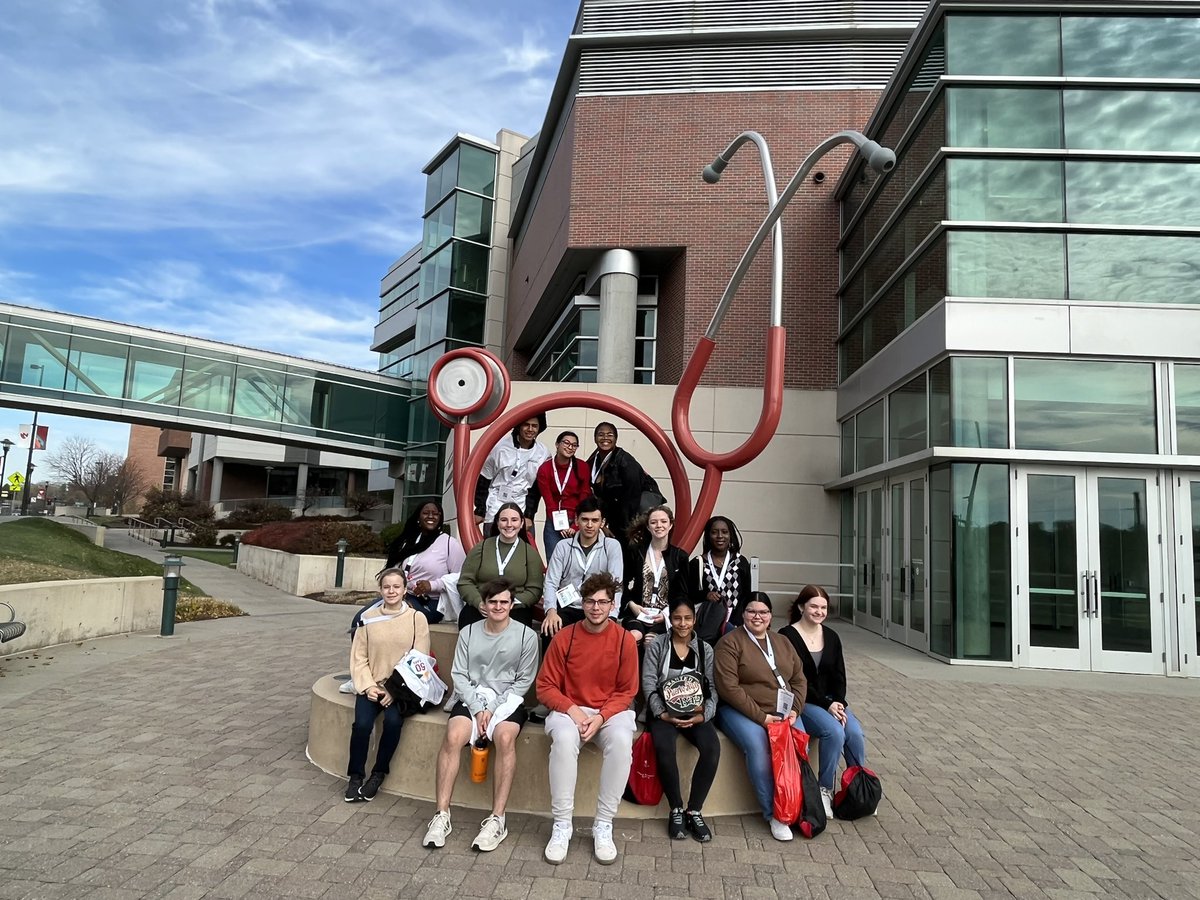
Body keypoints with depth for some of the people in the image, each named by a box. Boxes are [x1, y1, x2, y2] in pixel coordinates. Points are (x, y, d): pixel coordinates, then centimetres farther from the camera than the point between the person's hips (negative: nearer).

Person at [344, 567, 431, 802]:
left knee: (393, 721, -27)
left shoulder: (417, 619, -2)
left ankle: (378, 774, -4)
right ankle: (356, 776, -2)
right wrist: (368, 686, -10)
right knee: (362, 723, -23)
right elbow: (358, 657, 4)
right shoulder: (369, 618, 3)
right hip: (372, 686, 1)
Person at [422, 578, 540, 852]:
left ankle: (497, 820, -27)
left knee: (505, 738, -32)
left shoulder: (526, 635, -1)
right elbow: (460, 675, 3)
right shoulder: (468, 633, 6)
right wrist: (479, 709, -10)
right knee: (453, 736, -27)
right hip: (472, 697, 2)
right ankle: (442, 815, -21)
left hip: (507, 700, -2)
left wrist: (493, 710, -10)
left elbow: (524, 681, -1)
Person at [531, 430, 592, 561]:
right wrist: (561, 525, -9)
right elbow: (549, 501, -2)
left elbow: (585, 499, -2)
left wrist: (576, 526, -9)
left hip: (577, 524, 0)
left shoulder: (582, 467, -1)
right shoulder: (544, 469, 0)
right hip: (554, 524, 0)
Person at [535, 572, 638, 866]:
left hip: (611, 711, 0)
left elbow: (627, 691, 0)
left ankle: (603, 826, -18)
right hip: (569, 709, 0)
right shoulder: (564, 637, -5)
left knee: (621, 741, -33)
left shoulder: (624, 640, -5)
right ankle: (561, 826, -20)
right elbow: (545, 686, -1)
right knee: (564, 739, -34)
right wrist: (571, 709, -17)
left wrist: (601, 717, -15)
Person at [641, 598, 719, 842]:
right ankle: (676, 809, -11)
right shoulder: (657, 645, 3)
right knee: (664, 748, -33)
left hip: (695, 712, 2)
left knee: (712, 747, -28)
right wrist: (662, 712, -16)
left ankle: (694, 811, -11)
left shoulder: (705, 649, 9)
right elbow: (648, 682, -4)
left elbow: (712, 687, 4)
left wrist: (704, 715, -13)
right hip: (664, 711, -2)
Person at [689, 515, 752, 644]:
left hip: (734, 625, 1)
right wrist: (705, 595, -13)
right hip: (706, 626, -1)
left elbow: (747, 596, 7)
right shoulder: (697, 564, 4)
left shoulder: (741, 562, 6)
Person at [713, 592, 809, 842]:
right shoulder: (730, 643, -5)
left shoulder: (783, 643, 16)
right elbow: (729, 687, -13)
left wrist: (794, 710, -4)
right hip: (741, 711, -5)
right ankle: (773, 813, -18)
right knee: (757, 745, -32)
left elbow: (799, 679, 14)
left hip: (782, 712, 5)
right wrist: (760, 717, -17)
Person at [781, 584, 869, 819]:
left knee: (855, 733, -20)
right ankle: (825, 789, -12)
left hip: (831, 701, 6)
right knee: (835, 732, -28)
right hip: (801, 702, -5)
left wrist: (838, 703, -10)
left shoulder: (831, 637, 11)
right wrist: (826, 705, -17)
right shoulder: (788, 636, -8)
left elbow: (839, 676, 8)